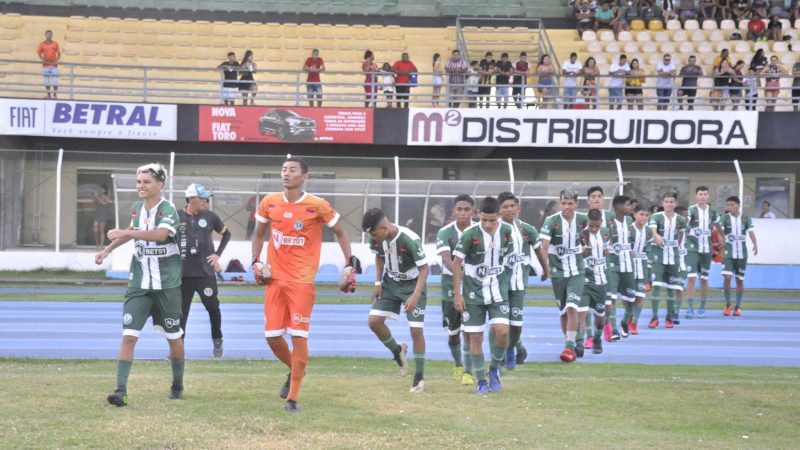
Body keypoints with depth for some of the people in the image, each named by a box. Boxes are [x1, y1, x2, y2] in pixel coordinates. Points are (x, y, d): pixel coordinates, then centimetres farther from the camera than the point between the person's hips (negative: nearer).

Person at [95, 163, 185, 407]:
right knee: (129, 335, -9)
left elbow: (160, 234, -34)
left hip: (166, 284, -4)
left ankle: (178, 386, 28)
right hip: (139, 284, 4)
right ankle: (121, 390, -13)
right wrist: (108, 249, 28)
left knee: (174, 337, 9)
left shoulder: (167, 209, -13)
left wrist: (124, 233, -37)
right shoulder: (136, 208, 6)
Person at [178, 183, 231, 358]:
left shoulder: (210, 216, 0)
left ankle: (217, 342, 22)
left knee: (213, 307, 4)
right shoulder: (177, 217, -4)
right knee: (181, 310, 3)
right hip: (183, 273, -1)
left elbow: (226, 234, 15)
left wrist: (218, 254, 5)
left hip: (206, 272, 1)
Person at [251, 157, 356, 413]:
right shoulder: (269, 203, 4)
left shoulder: (317, 206, -7)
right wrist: (256, 262, 5)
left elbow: (340, 233, 6)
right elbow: (259, 235, 19)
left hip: (302, 280, -4)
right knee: (272, 336, 3)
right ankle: (294, 371, 34)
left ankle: (293, 397, -2)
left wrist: (349, 265, 0)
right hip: (275, 278, 4)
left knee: (299, 335, -9)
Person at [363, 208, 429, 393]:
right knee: (374, 321, -7)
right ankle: (398, 351, 19)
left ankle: (419, 376, 3)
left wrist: (415, 296, -31)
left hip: (413, 284, -5)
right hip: (390, 282, 5)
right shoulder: (376, 239, -15)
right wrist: (378, 283, 0)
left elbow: (424, 269, -23)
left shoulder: (410, 240, -32)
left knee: (416, 329, -9)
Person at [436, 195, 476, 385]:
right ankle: (458, 365, 36)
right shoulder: (445, 232, -8)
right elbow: (446, 258, -22)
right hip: (451, 284, 1)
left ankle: (468, 372, -6)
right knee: (453, 332, 11)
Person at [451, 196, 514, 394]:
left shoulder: (506, 231, -6)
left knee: (502, 331, -14)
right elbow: (457, 263, -7)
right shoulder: (470, 234, -15)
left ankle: (494, 369, 10)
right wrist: (457, 294, -7)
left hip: (498, 291, 2)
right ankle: (481, 381, 12)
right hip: (473, 292, -2)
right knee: (475, 336, 1)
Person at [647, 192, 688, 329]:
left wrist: (677, 247, 15)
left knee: (671, 288, 6)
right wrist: (657, 236, -45)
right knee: (656, 285, -13)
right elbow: (653, 229, -26)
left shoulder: (680, 220, 3)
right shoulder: (656, 217, -7)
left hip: (673, 256, 3)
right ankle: (654, 317, -10)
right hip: (658, 255, -3)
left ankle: (669, 317, 18)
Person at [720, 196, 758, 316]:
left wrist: (755, 244, -25)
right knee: (727, 278, -13)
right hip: (728, 252, -1)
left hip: (742, 253, 1)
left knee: (740, 280, 6)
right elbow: (720, 230, -17)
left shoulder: (746, 218, 2)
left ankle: (738, 307, 18)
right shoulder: (725, 218, -2)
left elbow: (751, 232, -8)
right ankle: (727, 305, 4)